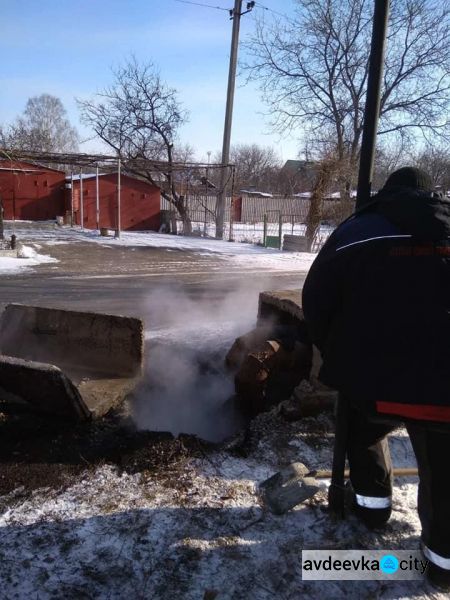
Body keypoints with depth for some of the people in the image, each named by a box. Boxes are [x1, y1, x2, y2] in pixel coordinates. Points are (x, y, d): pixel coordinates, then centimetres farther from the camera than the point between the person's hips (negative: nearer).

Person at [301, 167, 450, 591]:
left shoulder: (353, 233, 4)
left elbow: (315, 304, 6)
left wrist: (337, 356, 19)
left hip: (375, 377, -1)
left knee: (363, 435, 31)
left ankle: (373, 502, 39)